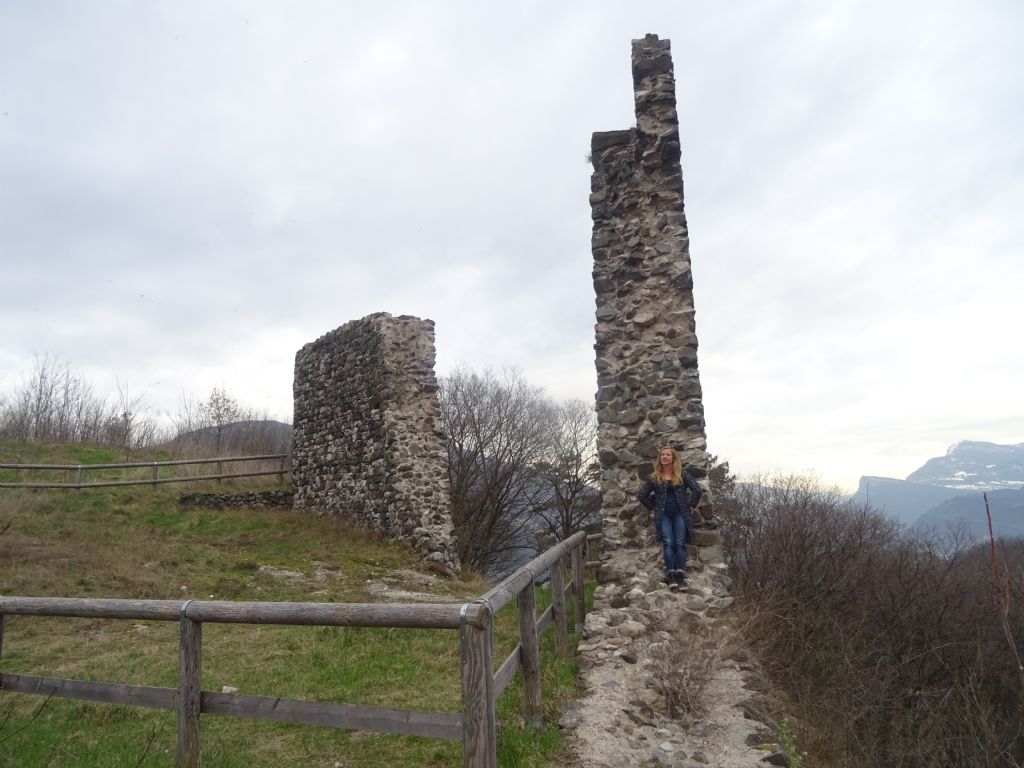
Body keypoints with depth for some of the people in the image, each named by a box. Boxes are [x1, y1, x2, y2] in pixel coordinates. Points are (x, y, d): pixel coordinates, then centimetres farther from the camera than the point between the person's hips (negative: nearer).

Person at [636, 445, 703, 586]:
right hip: (663, 515, 1)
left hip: (680, 514, 0)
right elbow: (641, 495, 11)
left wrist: (691, 506, 0)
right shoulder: (653, 477, 6)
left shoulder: (682, 475, 5)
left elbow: (698, 490, 1)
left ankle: (680, 575, -7)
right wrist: (653, 507, 8)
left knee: (680, 543, -7)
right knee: (668, 543, -10)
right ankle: (670, 574, -10)